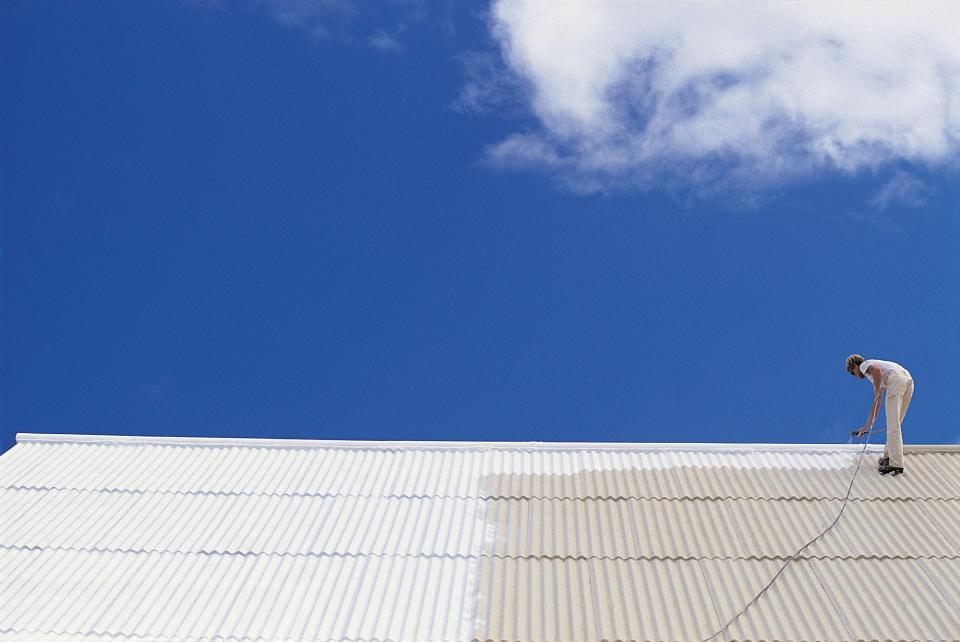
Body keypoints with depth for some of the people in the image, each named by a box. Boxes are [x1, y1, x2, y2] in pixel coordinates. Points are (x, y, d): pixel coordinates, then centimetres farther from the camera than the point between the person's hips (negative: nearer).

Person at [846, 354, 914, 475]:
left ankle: (896, 464, -12)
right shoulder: (877, 378, 37)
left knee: (893, 425, -8)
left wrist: (876, 394, -5)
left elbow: (877, 370, -12)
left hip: (896, 380, -9)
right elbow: (876, 403, 40)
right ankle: (888, 456, 26)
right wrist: (867, 426, 46)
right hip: (908, 380, 9)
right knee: (896, 423, 19)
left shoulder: (864, 365, 15)